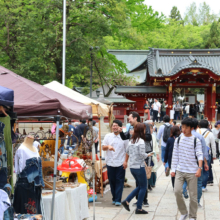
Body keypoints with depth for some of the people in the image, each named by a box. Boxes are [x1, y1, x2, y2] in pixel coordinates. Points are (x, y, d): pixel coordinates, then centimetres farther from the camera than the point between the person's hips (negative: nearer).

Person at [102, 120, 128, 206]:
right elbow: (103, 147, 7)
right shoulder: (108, 136, 7)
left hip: (120, 163, -2)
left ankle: (118, 200, 0)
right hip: (110, 163, 2)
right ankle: (114, 198, 17)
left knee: (119, 182, -2)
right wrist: (108, 146, -15)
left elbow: (127, 150, 4)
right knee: (112, 181, 6)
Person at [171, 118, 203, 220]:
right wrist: (173, 169, 6)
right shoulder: (178, 140, 7)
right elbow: (175, 155, 9)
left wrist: (199, 168, -25)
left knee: (193, 195, 2)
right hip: (179, 170, 2)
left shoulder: (196, 141, -3)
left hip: (192, 172, -2)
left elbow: (199, 155, -11)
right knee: (177, 191, -12)